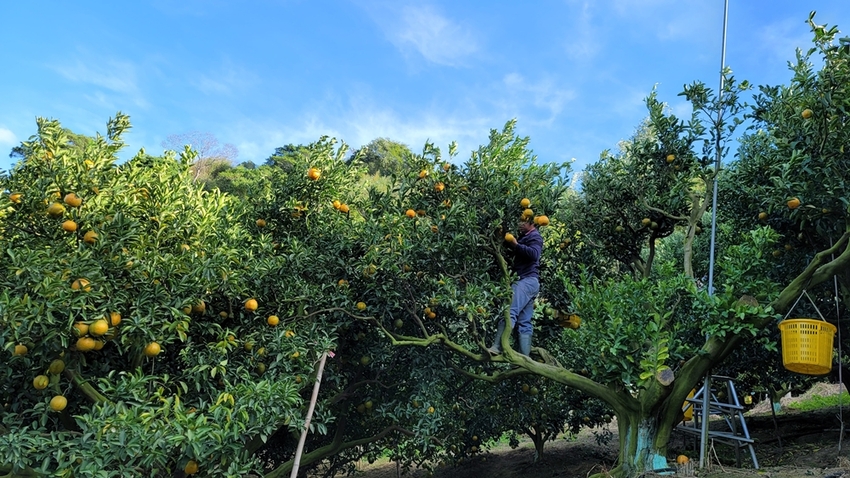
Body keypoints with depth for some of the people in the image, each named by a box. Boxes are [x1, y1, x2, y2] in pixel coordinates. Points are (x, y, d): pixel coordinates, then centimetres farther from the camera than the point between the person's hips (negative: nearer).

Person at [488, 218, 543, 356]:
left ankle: (497, 347, -34)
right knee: (524, 323, 4)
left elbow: (534, 254, -18)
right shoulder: (525, 237, 28)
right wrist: (510, 243, 13)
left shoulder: (535, 237, -1)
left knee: (509, 312, -24)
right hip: (527, 281, 10)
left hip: (527, 280, -10)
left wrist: (516, 245, -20)